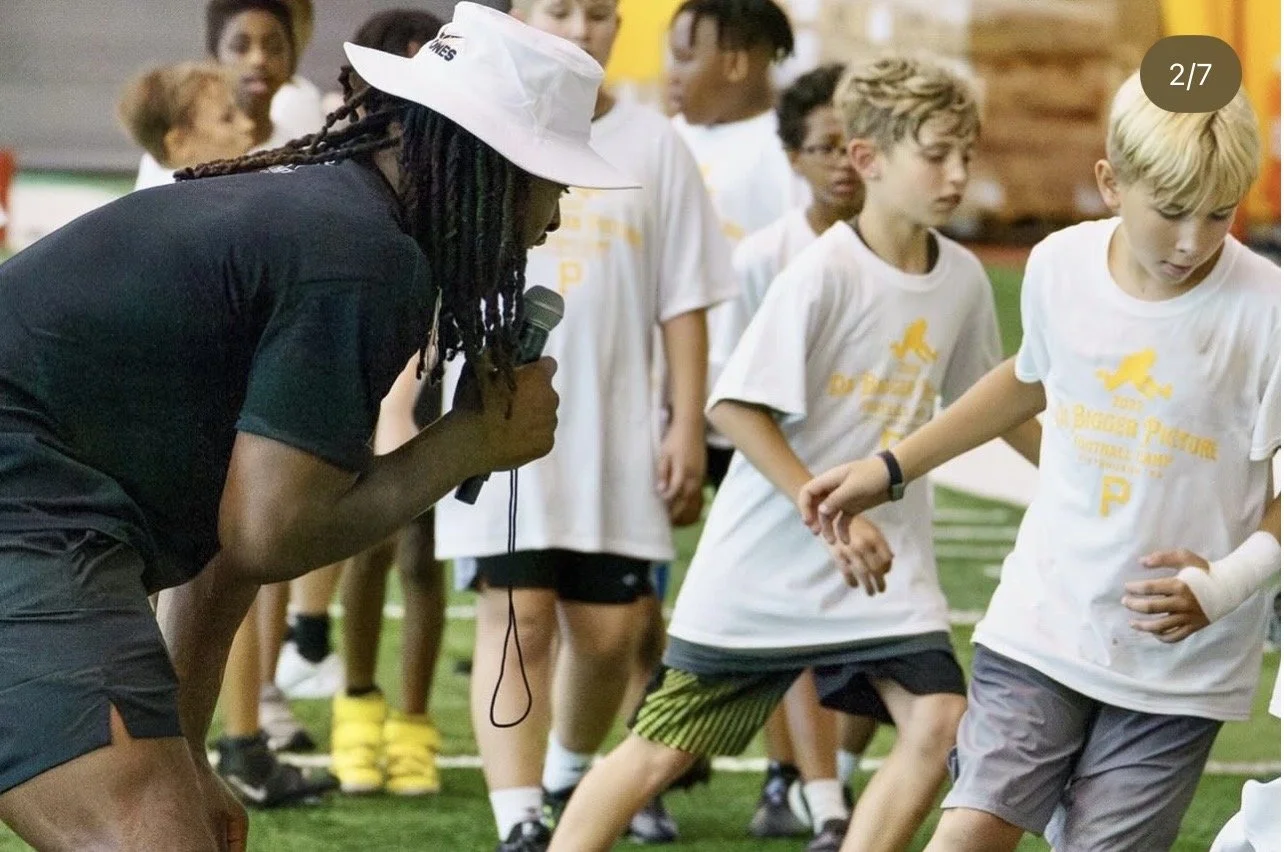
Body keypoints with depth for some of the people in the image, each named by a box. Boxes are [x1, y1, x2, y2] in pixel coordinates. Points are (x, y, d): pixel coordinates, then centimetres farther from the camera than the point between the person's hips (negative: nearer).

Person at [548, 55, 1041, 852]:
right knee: (664, 748, 2)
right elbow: (735, 406, -18)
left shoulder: (962, 278, 1)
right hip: (765, 566, -5)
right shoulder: (826, 271, -17)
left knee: (938, 721, -15)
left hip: (883, 562, 5)